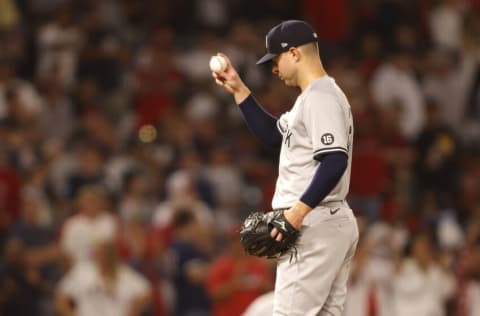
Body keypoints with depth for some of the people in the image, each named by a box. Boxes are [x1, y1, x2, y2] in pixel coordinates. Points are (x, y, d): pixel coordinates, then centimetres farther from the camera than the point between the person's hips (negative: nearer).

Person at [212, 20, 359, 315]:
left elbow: (335, 162, -25)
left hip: (315, 225, -11)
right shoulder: (311, 98, 19)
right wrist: (239, 90, 23)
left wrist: (298, 212, -28)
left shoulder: (321, 98, -15)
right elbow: (273, 134, 30)